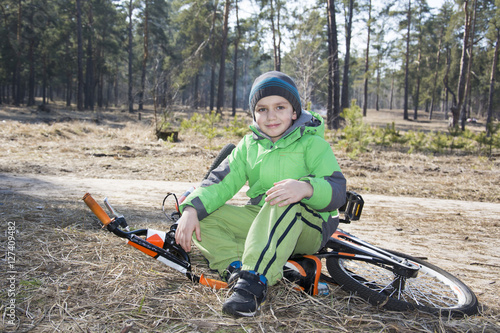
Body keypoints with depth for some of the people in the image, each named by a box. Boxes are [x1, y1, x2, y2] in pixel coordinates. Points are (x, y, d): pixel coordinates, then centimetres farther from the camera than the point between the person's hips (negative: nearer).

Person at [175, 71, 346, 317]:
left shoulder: (312, 143, -4)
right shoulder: (249, 144, 10)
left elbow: (337, 191, -17)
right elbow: (221, 181, 0)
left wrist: (306, 188, -40)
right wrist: (192, 209, -18)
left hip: (306, 227, -5)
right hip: (259, 222, 5)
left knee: (285, 203, -38)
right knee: (203, 218, -12)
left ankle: (255, 279, -44)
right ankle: (238, 269, -33)